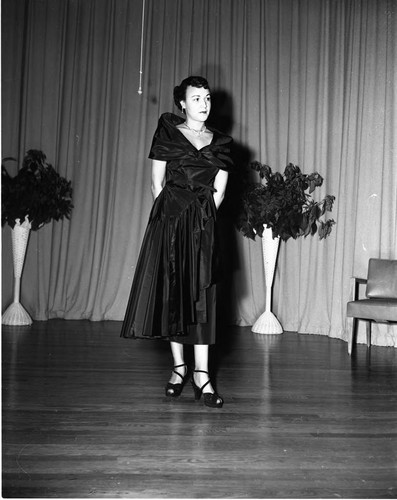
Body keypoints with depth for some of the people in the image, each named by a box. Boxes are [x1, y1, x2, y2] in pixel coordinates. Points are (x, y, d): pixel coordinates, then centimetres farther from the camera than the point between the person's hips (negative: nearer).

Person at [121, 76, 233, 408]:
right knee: (171, 292, 1)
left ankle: (201, 373, 0)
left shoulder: (221, 143, 11)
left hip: (203, 225, 1)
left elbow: (219, 191, 8)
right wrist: (174, 217, 0)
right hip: (169, 221, -1)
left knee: (202, 296, -3)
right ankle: (179, 367, 14)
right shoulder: (167, 134, 6)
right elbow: (157, 184, 3)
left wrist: (201, 217, -1)